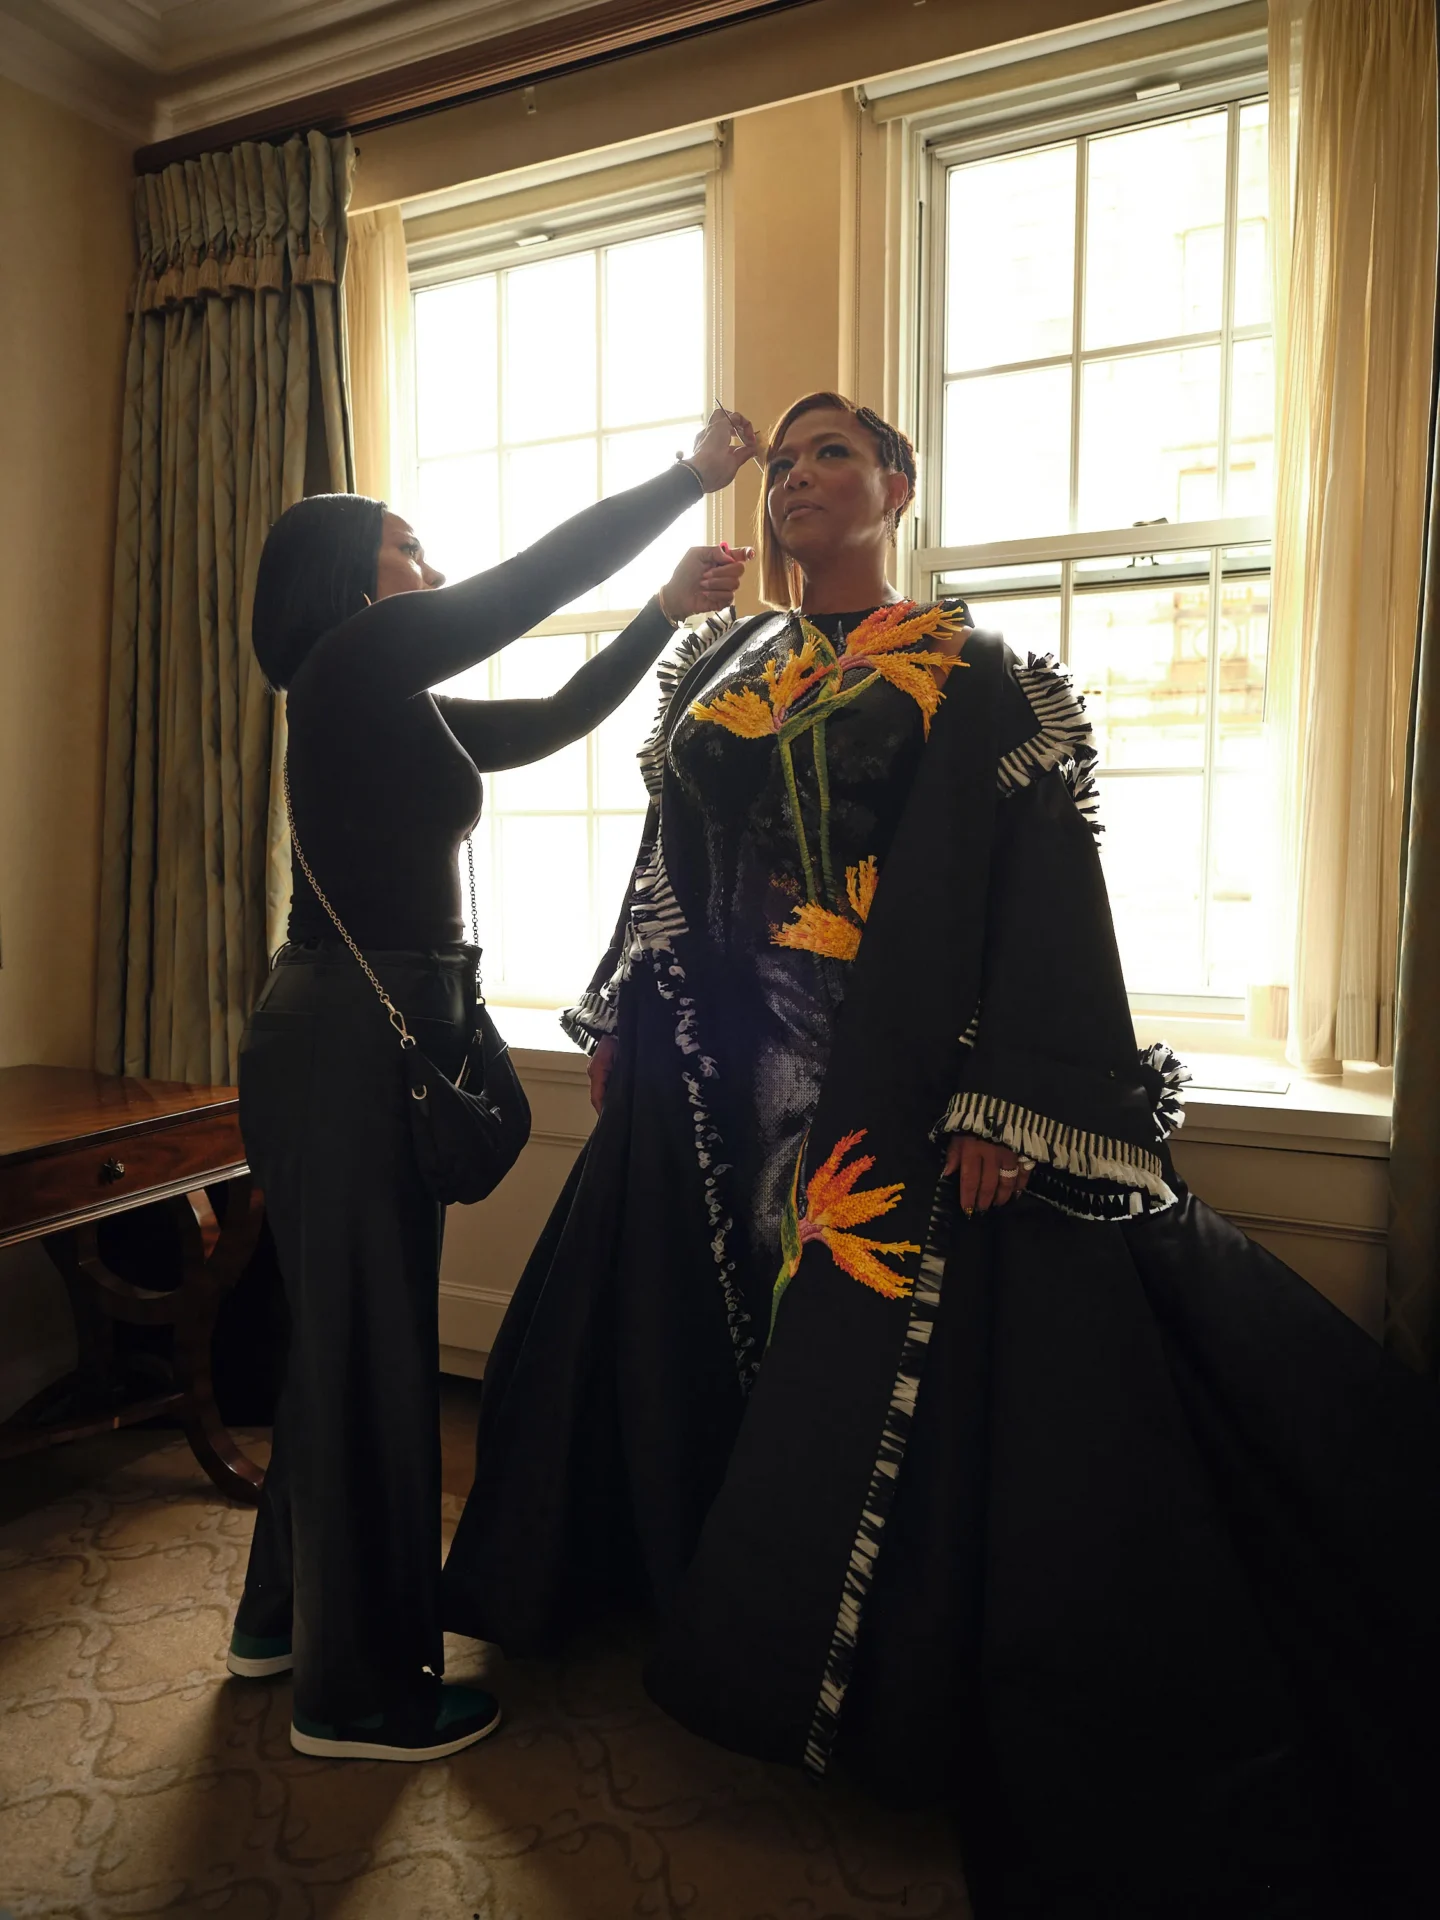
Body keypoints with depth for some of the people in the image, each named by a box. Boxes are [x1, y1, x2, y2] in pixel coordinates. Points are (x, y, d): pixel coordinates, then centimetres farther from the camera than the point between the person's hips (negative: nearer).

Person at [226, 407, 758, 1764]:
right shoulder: (355, 661, -9)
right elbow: (542, 575, -9)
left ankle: (286, 1614, 36)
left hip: (370, 1037, 10)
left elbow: (553, 719, 21)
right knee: (370, 1345, -1)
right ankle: (357, 1689, 16)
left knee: (346, 1332, 18)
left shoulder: (397, 704, 17)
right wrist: (694, 477, 1)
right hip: (347, 1040, -10)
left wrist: (668, 612, 18)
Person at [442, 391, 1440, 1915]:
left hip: (890, 1083, -5)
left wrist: (1006, 1102, -19)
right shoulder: (714, 672, 13)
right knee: (687, 1324, 15)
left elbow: (1042, 889, -11)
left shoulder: (970, 677, -3)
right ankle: (704, 1599, 41)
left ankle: (888, 1686, 25)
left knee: (883, 1364, 0)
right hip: (717, 1075, 6)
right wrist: (618, 1020, 16)